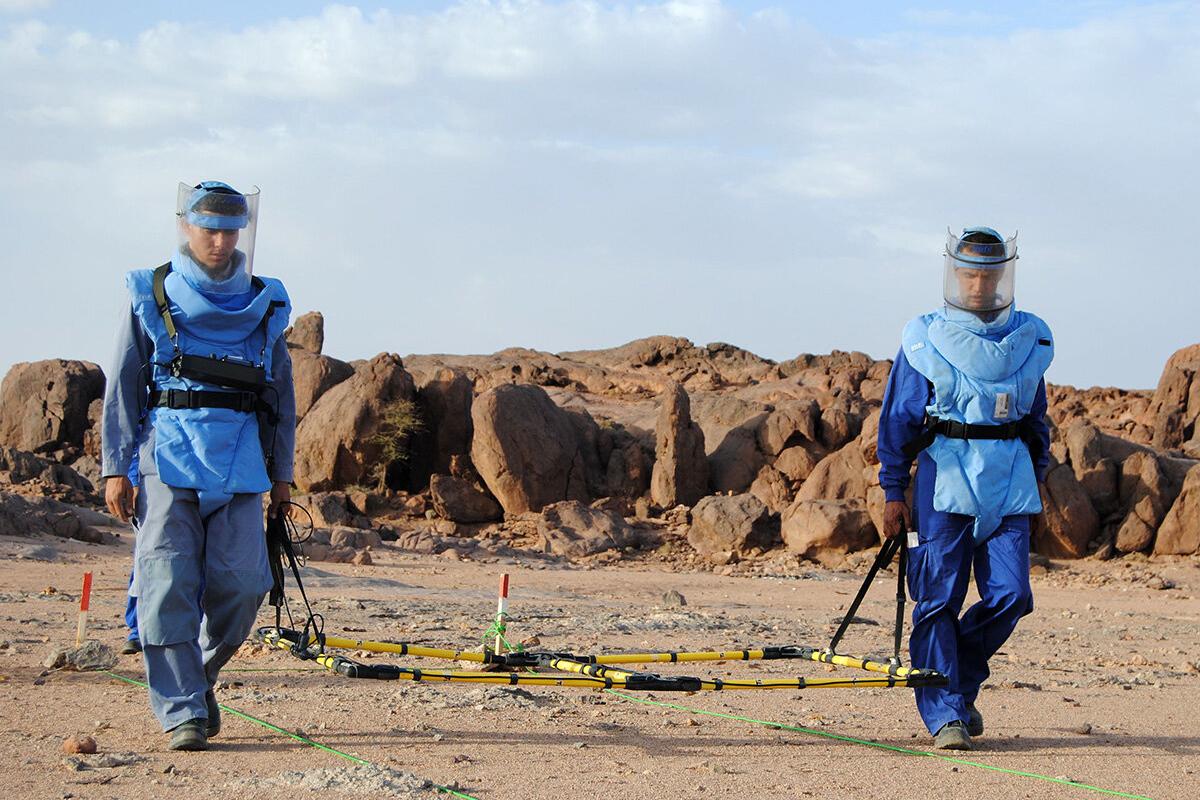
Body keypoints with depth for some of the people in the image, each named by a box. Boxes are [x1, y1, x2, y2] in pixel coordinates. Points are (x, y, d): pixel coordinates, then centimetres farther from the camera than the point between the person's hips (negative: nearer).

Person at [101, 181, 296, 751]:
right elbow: (122, 387, 6)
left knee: (240, 584, -6)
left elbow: (282, 396, 19)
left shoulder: (264, 305, 15)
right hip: (168, 455, -2)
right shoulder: (151, 297, 8)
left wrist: (282, 472, 14)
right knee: (168, 585, -10)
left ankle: (198, 675, 20)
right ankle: (182, 711, -6)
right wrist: (115, 468, -2)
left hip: (240, 462, 2)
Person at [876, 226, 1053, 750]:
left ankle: (961, 682, 20)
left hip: (1010, 482, 3)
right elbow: (898, 419, 2)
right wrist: (894, 493, -1)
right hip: (945, 477, -3)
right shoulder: (924, 340, 1)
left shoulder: (1030, 341, 10)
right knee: (938, 599, -6)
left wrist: (1036, 483, 19)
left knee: (1009, 596, -4)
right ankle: (944, 714, -1)